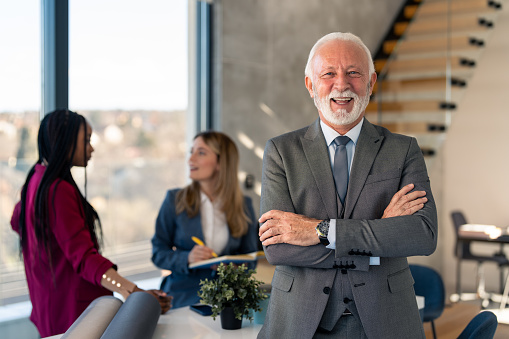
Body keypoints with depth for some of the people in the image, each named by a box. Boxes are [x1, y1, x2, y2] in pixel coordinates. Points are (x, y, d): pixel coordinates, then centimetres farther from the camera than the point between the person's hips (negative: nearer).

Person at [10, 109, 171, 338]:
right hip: (74, 308, -10)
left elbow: (17, 222, 29)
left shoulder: (35, 180, 8)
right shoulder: (59, 190, -23)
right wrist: (132, 292, -41)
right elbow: (84, 256, -31)